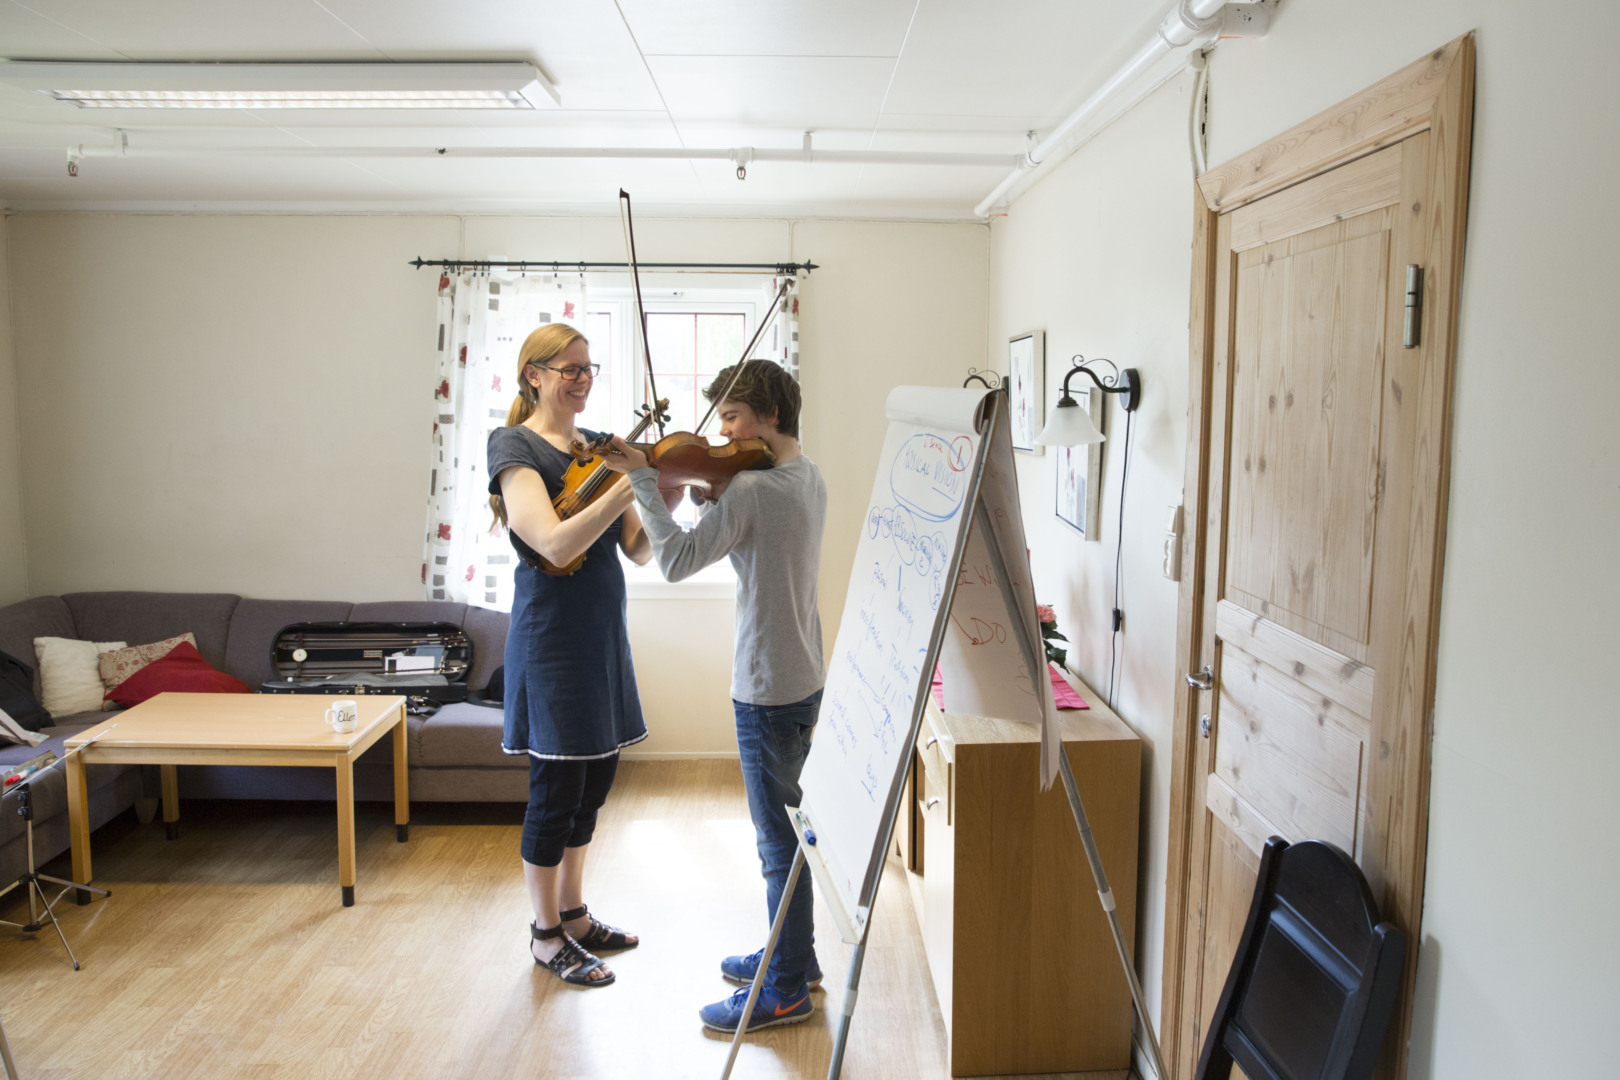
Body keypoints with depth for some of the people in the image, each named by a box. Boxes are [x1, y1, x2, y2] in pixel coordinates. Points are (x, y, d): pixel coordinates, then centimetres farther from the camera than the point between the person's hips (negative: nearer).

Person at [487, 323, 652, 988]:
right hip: (552, 634, -7)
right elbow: (555, 544, -26)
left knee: (594, 780, 16)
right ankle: (546, 936, 20)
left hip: (602, 632, 8)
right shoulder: (516, 448, -10)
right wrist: (630, 483, -32)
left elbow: (639, 551, 4)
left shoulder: (597, 447, 10)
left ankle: (573, 913, 33)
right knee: (557, 787, 2)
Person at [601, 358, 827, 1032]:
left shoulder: (751, 488, -20)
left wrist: (642, 480, -18)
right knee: (789, 827, 21)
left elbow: (678, 561, -23)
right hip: (804, 679, 10)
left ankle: (786, 991, 16)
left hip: (768, 688, -10)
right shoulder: (811, 479, 9)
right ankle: (796, 954, 36)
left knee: (780, 839, 2)